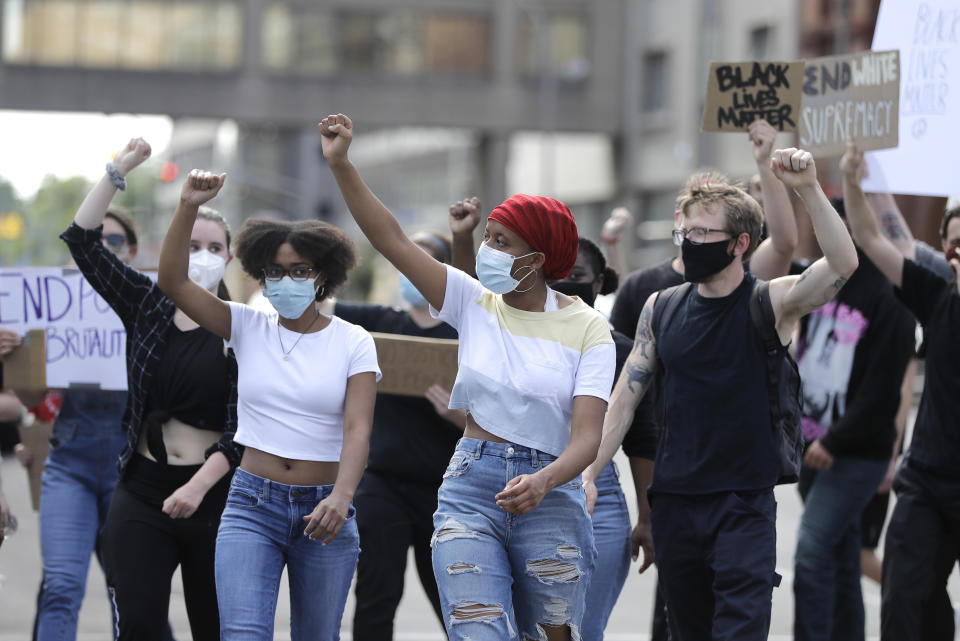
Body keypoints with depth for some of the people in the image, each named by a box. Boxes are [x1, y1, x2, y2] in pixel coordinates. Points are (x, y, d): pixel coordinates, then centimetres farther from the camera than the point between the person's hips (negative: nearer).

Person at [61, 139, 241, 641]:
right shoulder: (147, 305, 7)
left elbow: (242, 428, -9)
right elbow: (82, 240, 1)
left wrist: (198, 486, -20)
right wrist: (117, 171, -6)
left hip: (214, 495, -1)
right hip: (142, 494, 1)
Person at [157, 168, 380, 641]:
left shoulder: (352, 342, 0)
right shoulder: (248, 327, 5)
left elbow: (358, 428, -11)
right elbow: (173, 282, -4)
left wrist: (341, 496, -29)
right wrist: (188, 209, -17)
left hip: (323, 507, 0)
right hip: (253, 502, 0)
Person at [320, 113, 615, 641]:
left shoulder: (586, 328, -2)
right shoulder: (474, 303, 6)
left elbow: (587, 435, -11)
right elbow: (391, 240, 0)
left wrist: (544, 481, -31)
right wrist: (341, 165, -9)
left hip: (550, 493, -1)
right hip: (470, 487, 1)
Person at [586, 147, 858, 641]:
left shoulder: (771, 303, -5)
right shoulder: (661, 308, 6)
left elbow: (843, 264, -22)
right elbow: (625, 396, 9)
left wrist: (808, 191, -33)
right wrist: (588, 474, 1)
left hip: (745, 503, -4)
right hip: (673, 503, 4)